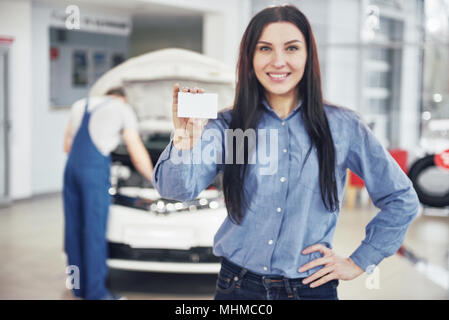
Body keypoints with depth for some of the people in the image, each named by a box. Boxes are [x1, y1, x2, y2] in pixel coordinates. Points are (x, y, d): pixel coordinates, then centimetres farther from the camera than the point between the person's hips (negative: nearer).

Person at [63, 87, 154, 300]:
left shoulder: (80, 105, 22)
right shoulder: (122, 109, 6)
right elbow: (136, 151, 6)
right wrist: (154, 179, 16)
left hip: (71, 168, 6)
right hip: (95, 169, -6)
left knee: (74, 228, 10)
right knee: (95, 230, -3)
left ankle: (80, 287, 18)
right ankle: (95, 291, 1)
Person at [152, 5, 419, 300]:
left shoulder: (342, 126, -3)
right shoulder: (227, 126, -2)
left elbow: (401, 200, 4)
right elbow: (179, 188, -17)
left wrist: (359, 262, 1)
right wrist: (184, 140, -35)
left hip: (311, 287, -1)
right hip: (238, 287, 1)